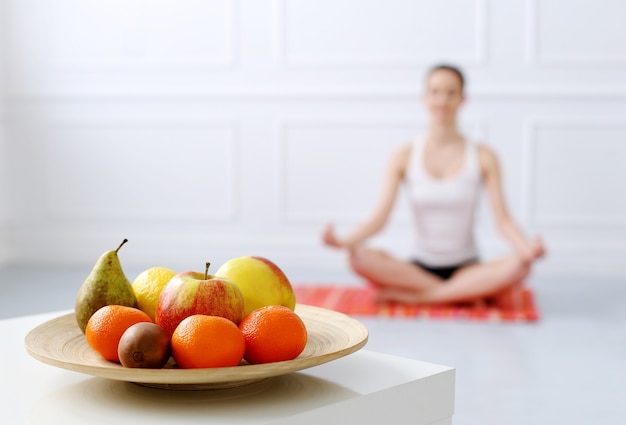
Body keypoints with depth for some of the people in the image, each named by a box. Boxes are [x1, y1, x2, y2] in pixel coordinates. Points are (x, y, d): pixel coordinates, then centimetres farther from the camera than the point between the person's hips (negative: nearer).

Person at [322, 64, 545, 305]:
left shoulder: (483, 158, -1)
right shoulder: (405, 157, 1)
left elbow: (503, 220, -8)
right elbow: (380, 217, -6)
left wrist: (527, 248, -29)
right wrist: (345, 241, -25)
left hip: (467, 268, 0)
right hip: (418, 267, 0)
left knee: (519, 266, -32)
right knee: (360, 258, -29)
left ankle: (412, 295, -24)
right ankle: (464, 294, -22)